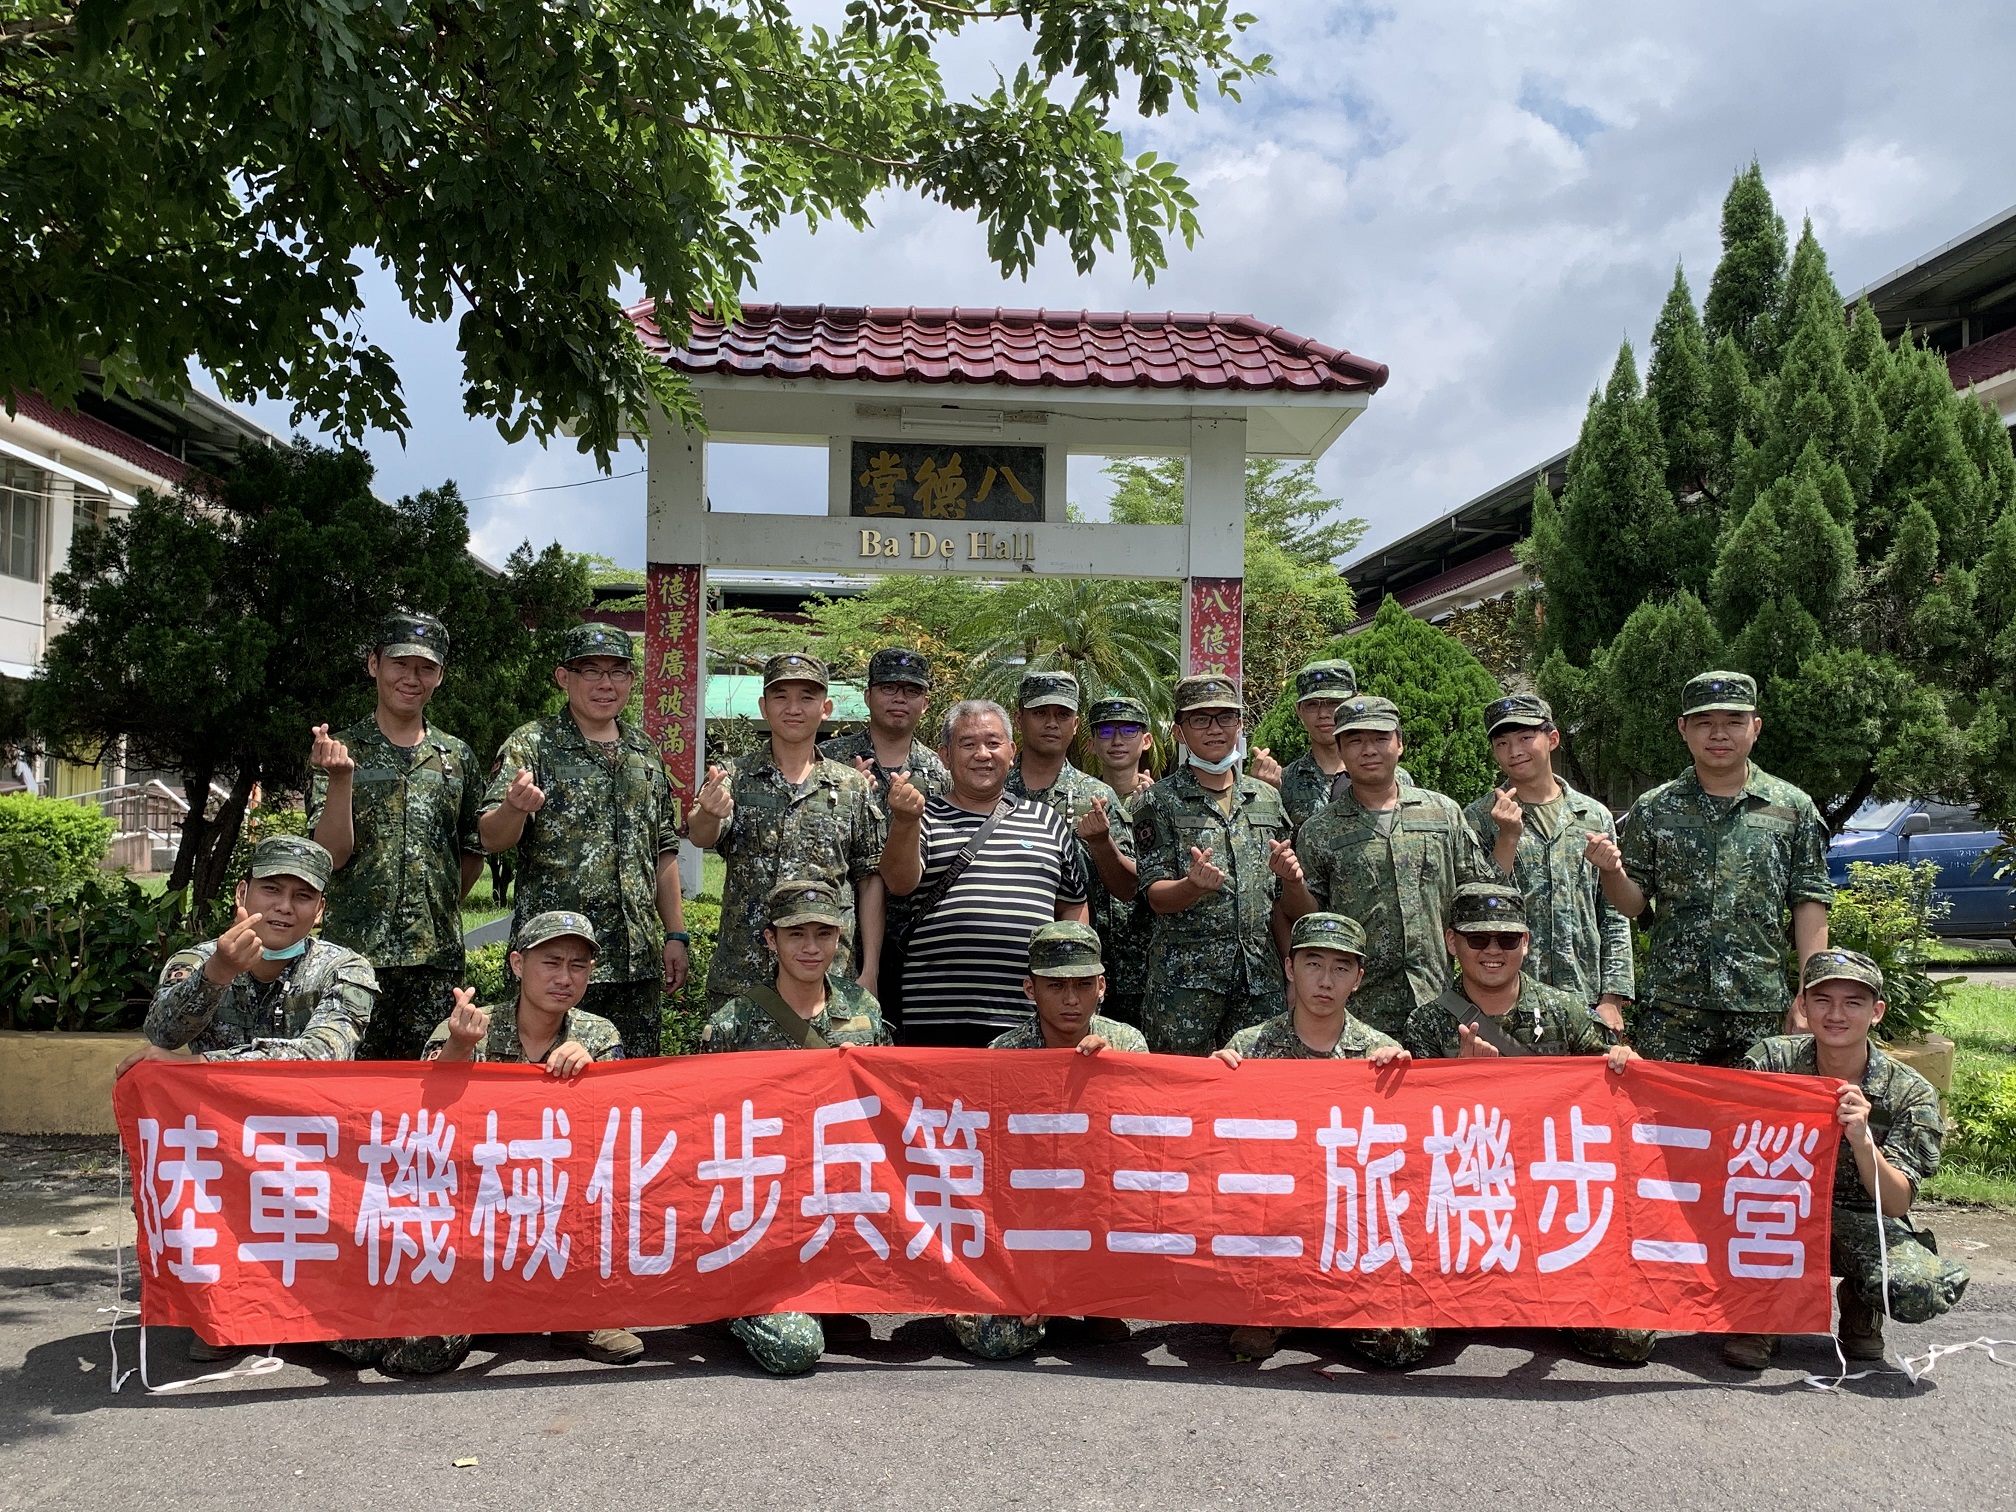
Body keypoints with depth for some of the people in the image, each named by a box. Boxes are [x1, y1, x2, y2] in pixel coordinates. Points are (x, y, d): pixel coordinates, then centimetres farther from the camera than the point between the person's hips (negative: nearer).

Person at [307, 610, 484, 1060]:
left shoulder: (457, 757, 11)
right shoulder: (340, 750, 1)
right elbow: (332, 855, -8)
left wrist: (443, 906, 8)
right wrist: (341, 776, -20)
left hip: (437, 955, 3)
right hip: (356, 950, -3)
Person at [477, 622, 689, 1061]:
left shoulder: (645, 751, 12)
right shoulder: (531, 745, -3)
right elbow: (491, 839, -13)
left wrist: (675, 936, 11)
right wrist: (515, 808, -36)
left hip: (639, 960, 5)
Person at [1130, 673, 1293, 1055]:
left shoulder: (1268, 798, 13)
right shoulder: (1158, 802, 0)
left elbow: (1284, 898, 18)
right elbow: (1156, 897, -5)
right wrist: (1195, 886, -25)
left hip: (1260, 976, 4)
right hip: (1184, 979, -4)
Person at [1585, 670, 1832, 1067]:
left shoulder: (1793, 808, 5)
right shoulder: (1653, 809, 5)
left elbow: (1809, 904, 5)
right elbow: (1633, 905, 6)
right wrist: (1612, 871, -16)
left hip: (1761, 1010, 0)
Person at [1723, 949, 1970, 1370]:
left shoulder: (1911, 1094, -11)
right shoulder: (1771, 1059, -11)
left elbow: (1896, 1204, -17)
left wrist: (1862, 1140, -35)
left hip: (1858, 1222, 1)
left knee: (1931, 1289, -30)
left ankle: (1860, 1304, 8)